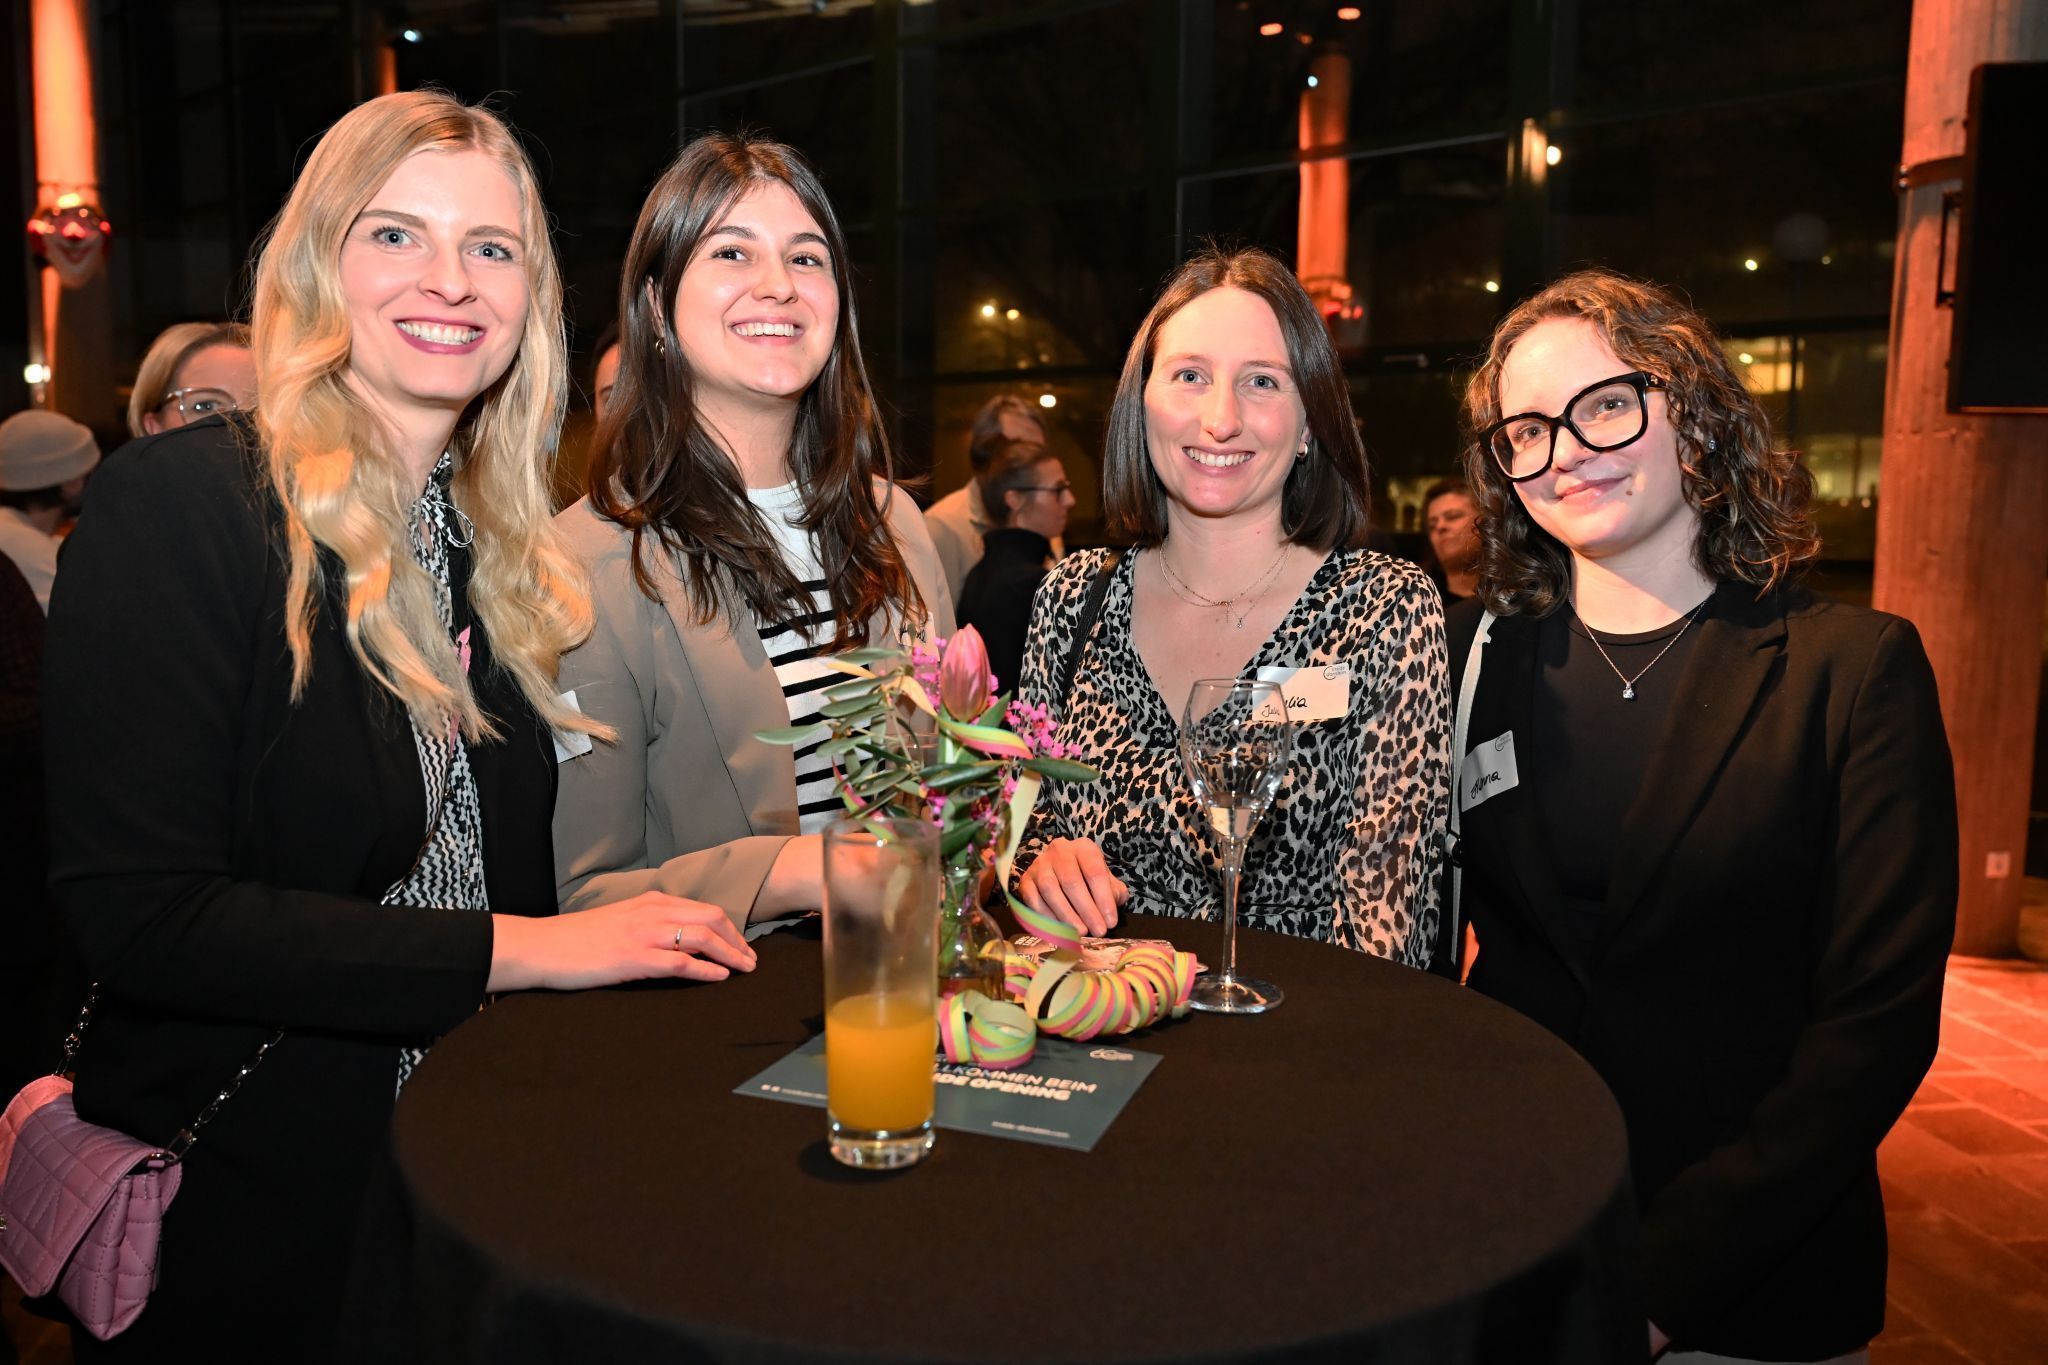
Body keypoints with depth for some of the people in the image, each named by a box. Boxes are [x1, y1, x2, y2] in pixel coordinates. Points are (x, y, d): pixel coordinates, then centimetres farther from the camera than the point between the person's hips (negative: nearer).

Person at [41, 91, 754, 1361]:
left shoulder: (496, 539, 4)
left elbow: (511, 863, 5)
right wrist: (522, 949, -23)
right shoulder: (180, 506, -16)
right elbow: (135, 912, -23)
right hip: (246, 1199, -6)